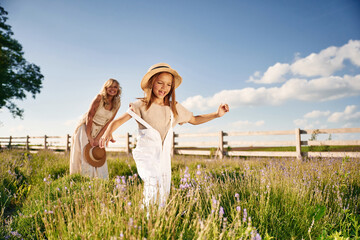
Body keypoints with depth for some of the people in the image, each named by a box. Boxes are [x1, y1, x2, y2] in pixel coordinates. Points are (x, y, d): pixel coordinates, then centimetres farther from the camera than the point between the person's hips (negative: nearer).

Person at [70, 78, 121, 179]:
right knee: (85, 157, -7)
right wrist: (89, 136, -20)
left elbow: (108, 123, -5)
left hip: (98, 132, 4)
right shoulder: (99, 98, -16)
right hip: (86, 128, -4)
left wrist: (97, 139, -11)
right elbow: (89, 116, -18)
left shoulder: (117, 104, -4)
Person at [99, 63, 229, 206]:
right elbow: (119, 120, -10)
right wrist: (108, 132, -32)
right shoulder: (142, 105, -2)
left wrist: (217, 114, 10)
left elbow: (194, 120, 22)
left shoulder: (174, 107, 10)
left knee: (164, 192, 5)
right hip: (146, 153, -4)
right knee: (153, 183, -25)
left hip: (164, 155, 5)